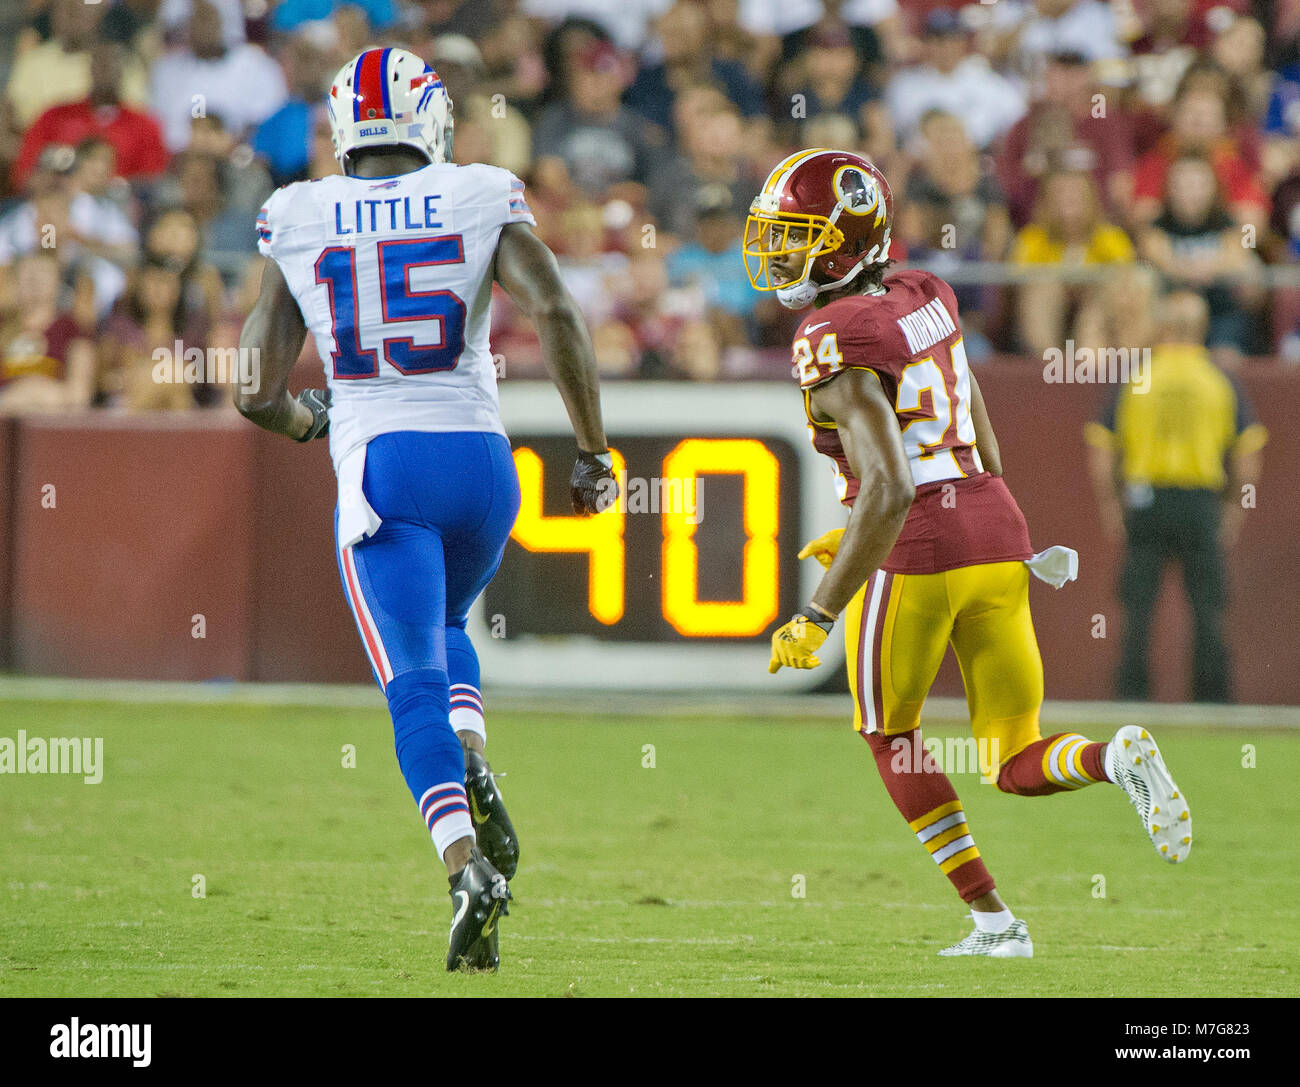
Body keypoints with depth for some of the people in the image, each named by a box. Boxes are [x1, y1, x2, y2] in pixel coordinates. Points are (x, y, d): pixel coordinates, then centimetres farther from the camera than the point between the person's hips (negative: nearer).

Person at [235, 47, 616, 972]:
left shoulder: (298, 221, 6)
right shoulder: (482, 201, 3)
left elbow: (260, 394, 5)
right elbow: (556, 313, -11)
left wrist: (305, 420, 29)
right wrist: (593, 451, -3)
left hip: (377, 467, -1)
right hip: (481, 456, 1)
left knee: (415, 681, -3)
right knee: (442, 629, 28)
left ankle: (467, 868, -26)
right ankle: (474, 767, -1)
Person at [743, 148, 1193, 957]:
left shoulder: (840, 343, -13)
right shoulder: (925, 302, 13)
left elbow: (888, 490, -23)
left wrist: (821, 614, -20)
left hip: (914, 555, -7)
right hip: (995, 535, 7)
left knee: (890, 735, 18)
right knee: (1017, 766, 14)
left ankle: (992, 919, 11)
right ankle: (1116, 758, -18)